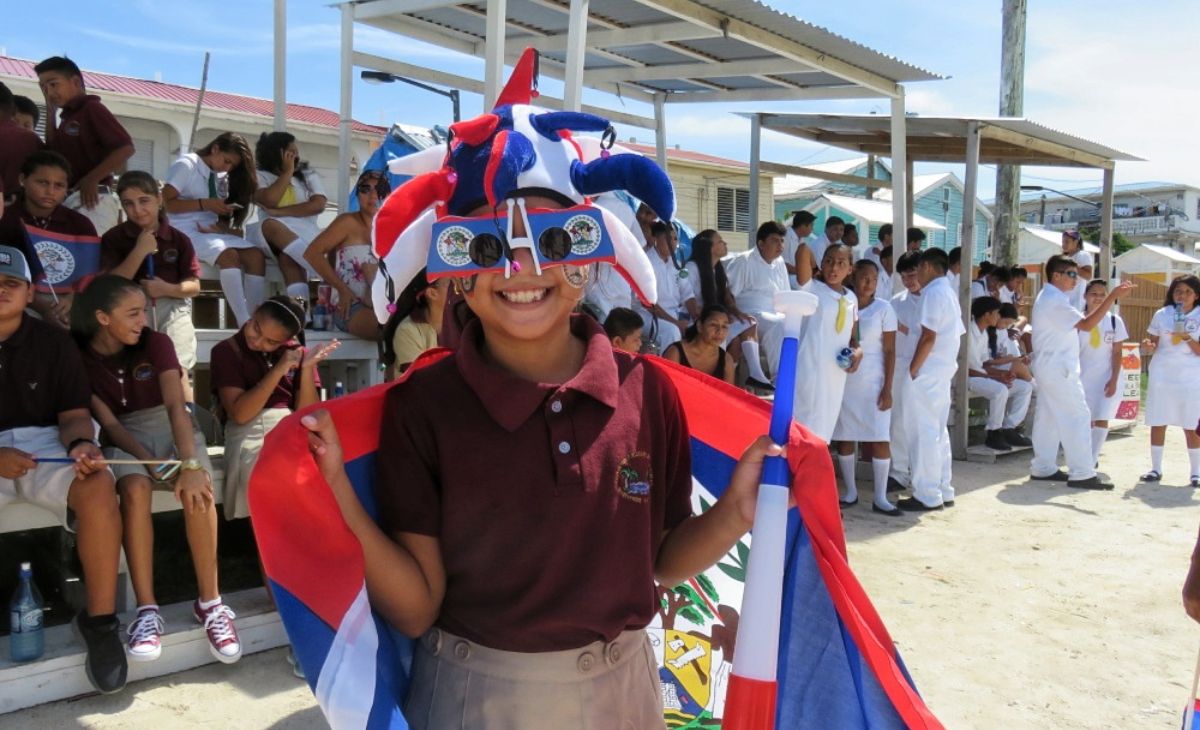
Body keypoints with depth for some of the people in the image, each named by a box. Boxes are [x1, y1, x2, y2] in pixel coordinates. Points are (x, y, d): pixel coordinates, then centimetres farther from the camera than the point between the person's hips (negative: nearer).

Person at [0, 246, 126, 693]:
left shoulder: (54, 343, 5)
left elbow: (74, 415, 4)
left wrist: (81, 445, -20)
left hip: (43, 442, 1)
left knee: (98, 486, -32)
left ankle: (100, 620, -19)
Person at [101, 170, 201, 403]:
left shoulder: (178, 239, 7)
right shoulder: (113, 238, 5)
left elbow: (194, 286, 7)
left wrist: (168, 289, -15)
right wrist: (140, 251, -13)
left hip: (172, 306, 1)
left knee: (176, 367, -18)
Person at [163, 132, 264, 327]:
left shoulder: (222, 177, 17)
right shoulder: (186, 165, -2)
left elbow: (221, 213, 13)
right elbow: (164, 203, -11)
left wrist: (223, 226, -12)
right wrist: (205, 204, -17)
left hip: (212, 231, 7)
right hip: (185, 232, -7)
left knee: (256, 254, -19)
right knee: (229, 255, -33)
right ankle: (245, 325, -39)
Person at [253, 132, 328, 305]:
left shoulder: (309, 175, 15)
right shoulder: (261, 176, 12)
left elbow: (318, 205, -4)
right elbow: (269, 201, -10)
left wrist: (279, 212, -11)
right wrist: (288, 171, 0)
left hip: (306, 234, 0)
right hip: (274, 234, 0)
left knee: (287, 257, -35)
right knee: (270, 224, -37)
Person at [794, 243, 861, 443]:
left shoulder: (851, 298, 13)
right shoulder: (811, 288, -4)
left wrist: (858, 351, 0)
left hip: (836, 375, 6)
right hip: (809, 370, -6)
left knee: (822, 430, 14)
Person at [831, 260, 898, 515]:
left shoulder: (883, 308, 0)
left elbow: (889, 351, -2)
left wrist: (887, 389, -7)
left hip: (873, 383, -2)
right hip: (843, 381, 2)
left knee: (880, 439, -4)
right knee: (843, 437, 5)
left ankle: (880, 498, 3)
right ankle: (850, 492, 18)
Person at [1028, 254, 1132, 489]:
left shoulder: (1049, 298, 16)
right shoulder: (1055, 301, -18)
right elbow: (1086, 324, -25)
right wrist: (1113, 296, -28)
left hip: (1048, 366, 11)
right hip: (1058, 367, -11)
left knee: (1048, 417, 12)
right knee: (1077, 416, -8)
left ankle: (1043, 467, 17)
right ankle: (1081, 474, -6)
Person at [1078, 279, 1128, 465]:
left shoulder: (1114, 321, -3)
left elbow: (1117, 353, -2)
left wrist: (1114, 380, -9)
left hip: (1106, 378, -1)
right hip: (1084, 377, 1)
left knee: (1101, 420, -8)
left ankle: (1092, 461, -1)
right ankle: (1089, 459, 25)